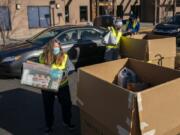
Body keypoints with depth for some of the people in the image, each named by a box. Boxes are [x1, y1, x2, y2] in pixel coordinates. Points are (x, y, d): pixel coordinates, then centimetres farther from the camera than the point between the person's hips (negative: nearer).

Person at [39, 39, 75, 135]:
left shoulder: (64, 57, -13)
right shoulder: (43, 57, -11)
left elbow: (70, 69, -11)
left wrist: (63, 73, -29)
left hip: (62, 85, 0)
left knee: (66, 104, 15)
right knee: (48, 107, 14)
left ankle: (67, 122, 43)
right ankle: (49, 126, 36)